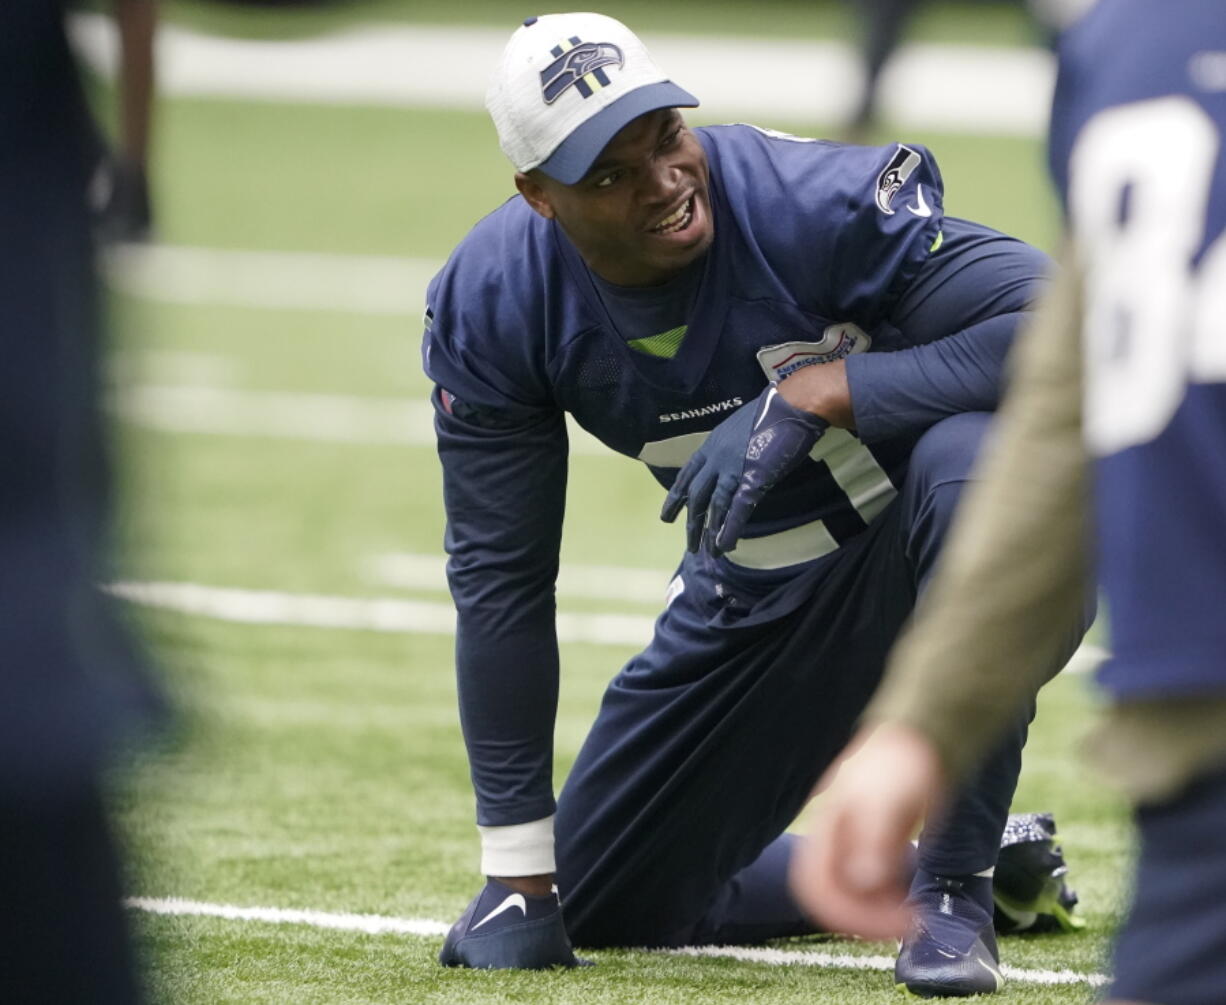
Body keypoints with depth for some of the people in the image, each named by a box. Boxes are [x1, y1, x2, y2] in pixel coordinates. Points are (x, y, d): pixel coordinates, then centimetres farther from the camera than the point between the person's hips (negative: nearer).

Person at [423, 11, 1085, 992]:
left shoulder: (816, 202, -29)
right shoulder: (490, 306, -16)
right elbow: (499, 579, -9)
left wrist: (813, 394, -41)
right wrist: (517, 872, -9)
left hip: (959, 554, -5)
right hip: (756, 595, 5)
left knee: (966, 456, -41)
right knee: (599, 905, 6)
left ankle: (957, 880, -24)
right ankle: (893, 866, 32)